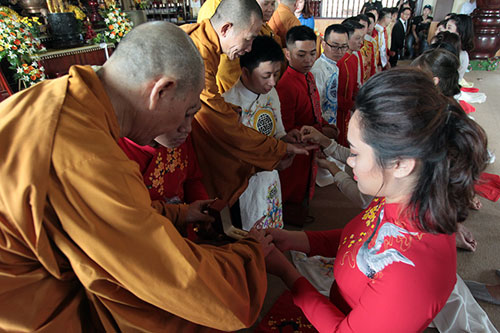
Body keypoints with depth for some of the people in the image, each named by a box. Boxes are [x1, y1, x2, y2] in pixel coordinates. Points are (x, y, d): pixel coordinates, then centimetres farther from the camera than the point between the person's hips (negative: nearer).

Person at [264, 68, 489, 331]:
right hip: (339, 308, 5)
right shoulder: (399, 196, -16)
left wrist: (284, 271, -17)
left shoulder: (413, 272, -38)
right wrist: (292, 239, -9)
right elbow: (357, 240, 0)